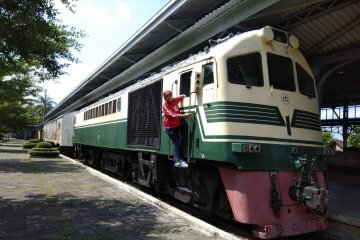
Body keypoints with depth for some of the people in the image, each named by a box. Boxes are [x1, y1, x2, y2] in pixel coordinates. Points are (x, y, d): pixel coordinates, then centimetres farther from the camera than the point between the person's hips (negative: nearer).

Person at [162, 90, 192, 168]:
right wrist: (185, 115, -39)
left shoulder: (174, 100, -4)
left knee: (177, 142, 11)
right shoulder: (165, 106, -21)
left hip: (176, 125, 7)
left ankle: (177, 160, 21)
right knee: (176, 142, -12)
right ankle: (179, 161, -12)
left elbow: (183, 96, 14)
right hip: (169, 127, -7)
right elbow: (173, 115, -33)